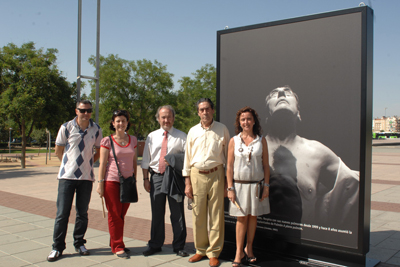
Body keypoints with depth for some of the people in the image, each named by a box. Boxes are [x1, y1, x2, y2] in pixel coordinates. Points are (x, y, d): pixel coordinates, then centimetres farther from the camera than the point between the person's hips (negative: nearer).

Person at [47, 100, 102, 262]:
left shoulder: (96, 129, 4)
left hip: (86, 177, 2)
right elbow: (58, 151, 8)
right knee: (62, 213, 1)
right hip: (67, 176, -2)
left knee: (82, 213, 9)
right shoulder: (66, 127, -2)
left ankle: (79, 244, 23)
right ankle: (57, 247, 12)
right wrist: (69, 164, 10)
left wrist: (88, 163, 7)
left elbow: (99, 151, 16)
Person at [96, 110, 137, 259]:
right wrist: (100, 183, -7)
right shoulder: (107, 141, -3)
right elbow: (102, 164, -4)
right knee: (114, 214, 1)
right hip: (112, 181, -4)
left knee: (122, 214, 9)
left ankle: (115, 244, 24)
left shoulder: (133, 140, 8)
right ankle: (117, 247, 11)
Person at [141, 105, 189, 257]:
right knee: (157, 214, 11)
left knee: (177, 214, 5)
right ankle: (155, 245, 25)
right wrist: (145, 179, 4)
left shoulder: (181, 137, 1)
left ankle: (178, 246, 18)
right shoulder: (152, 136, 10)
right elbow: (146, 160, 10)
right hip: (156, 177, 3)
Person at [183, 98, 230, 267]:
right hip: (196, 175, 2)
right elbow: (187, 157, 9)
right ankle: (201, 250, 23)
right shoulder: (193, 131, 7)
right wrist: (187, 183, 5)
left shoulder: (222, 129, 2)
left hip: (216, 174, -2)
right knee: (198, 215, 7)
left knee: (216, 215, 2)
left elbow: (228, 155, 5)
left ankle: (214, 253, 15)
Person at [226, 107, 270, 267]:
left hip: (256, 184, 1)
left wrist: (266, 185, 0)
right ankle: (239, 253, 9)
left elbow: (266, 165, 5)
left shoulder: (261, 141, 3)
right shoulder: (234, 141, 0)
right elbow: (229, 166, -1)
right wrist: (230, 188, -6)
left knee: (253, 216, 9)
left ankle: (249, 248, 24)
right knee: (241, 218, 1)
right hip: (239, 184, -1)